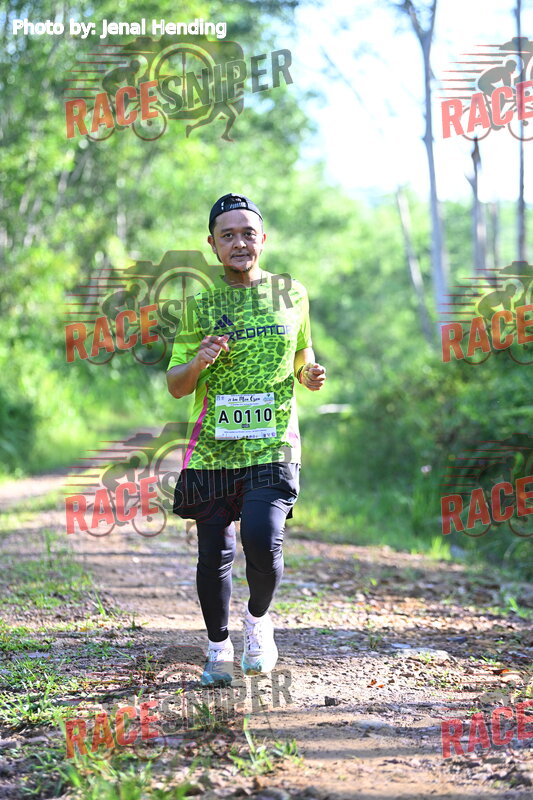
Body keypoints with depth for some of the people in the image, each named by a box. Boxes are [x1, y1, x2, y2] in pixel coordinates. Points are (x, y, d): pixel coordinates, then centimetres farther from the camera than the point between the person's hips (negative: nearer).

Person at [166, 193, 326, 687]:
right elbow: (175, 386, 6)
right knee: (214, 554, 5)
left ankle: (258, 618, 13)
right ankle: (218, 647, 27)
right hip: (212, 449, 1)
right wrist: (198, 363, -15)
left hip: (274, 446, -1)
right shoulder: (198, 302, 4)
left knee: (263, 543, -17)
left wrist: (312, 376, -3)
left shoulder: (291, 294, 8)